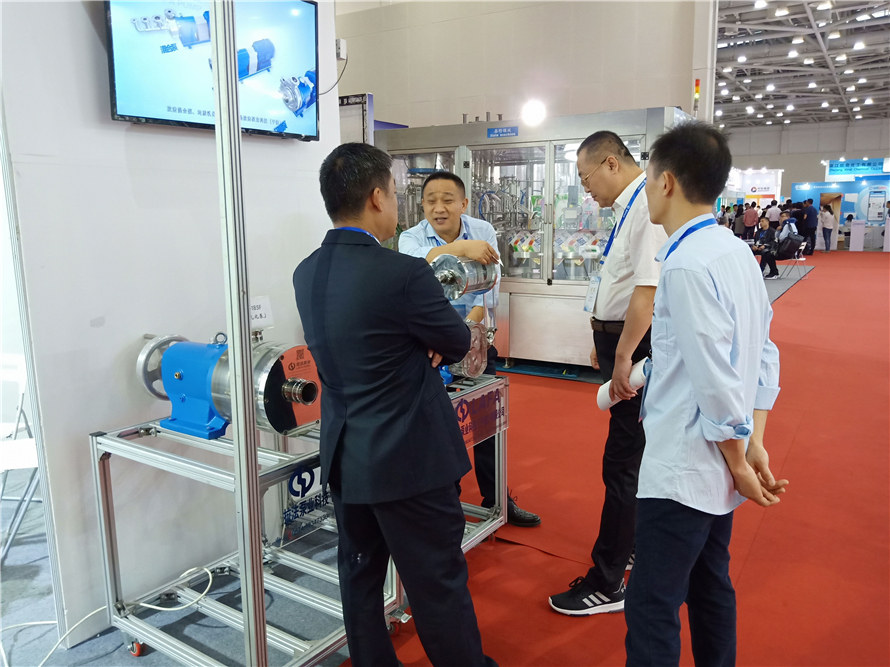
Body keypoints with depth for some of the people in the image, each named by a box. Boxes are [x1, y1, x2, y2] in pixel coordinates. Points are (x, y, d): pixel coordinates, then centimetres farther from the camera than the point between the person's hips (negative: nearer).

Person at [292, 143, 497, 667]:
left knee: (361, 577, 20)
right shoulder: (403, 274, -22)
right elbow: (459, 342, -7)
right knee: (439, 585, 10)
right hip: (410, 460, -7)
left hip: (344, 457, 7)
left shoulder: (306, 274, 1)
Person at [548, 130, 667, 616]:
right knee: (635, 454, 22)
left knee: (623, 463, -1)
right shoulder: (630, 207, 13)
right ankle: (633, 543, 42)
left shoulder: (648, 206, -19)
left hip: (638, 349, -10)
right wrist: (605, 341, 20)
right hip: (623, 343, 10)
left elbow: (648, 288, -27)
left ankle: (606, 584, 12)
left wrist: (623, 357, -24)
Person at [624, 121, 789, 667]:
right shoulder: (738, 253, 6)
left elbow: (716, 380, -22)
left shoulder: (688, 265, -21)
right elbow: (764, 354, 9)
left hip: (682, 472, -9)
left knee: (652, 610, 1)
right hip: (718, 473, 9)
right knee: (711, 587, 23)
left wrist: (738, 461, -8)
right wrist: (753, 444, 7)